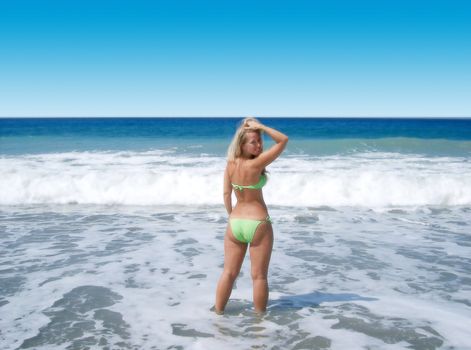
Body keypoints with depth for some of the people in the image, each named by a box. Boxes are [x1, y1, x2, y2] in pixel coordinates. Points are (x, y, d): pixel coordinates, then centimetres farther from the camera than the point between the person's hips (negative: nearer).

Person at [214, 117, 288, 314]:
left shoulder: (230, 164, -3)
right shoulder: (256, 164, -19)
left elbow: (226, 194, 5)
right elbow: (283, 140, -18)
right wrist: (260, 126, -15)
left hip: (235, 223, 5)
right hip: (258, 224, -5)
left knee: (229, 273, 15)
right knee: (259, 276, 8)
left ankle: (218, 311, 23)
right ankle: (260, 315, 18)